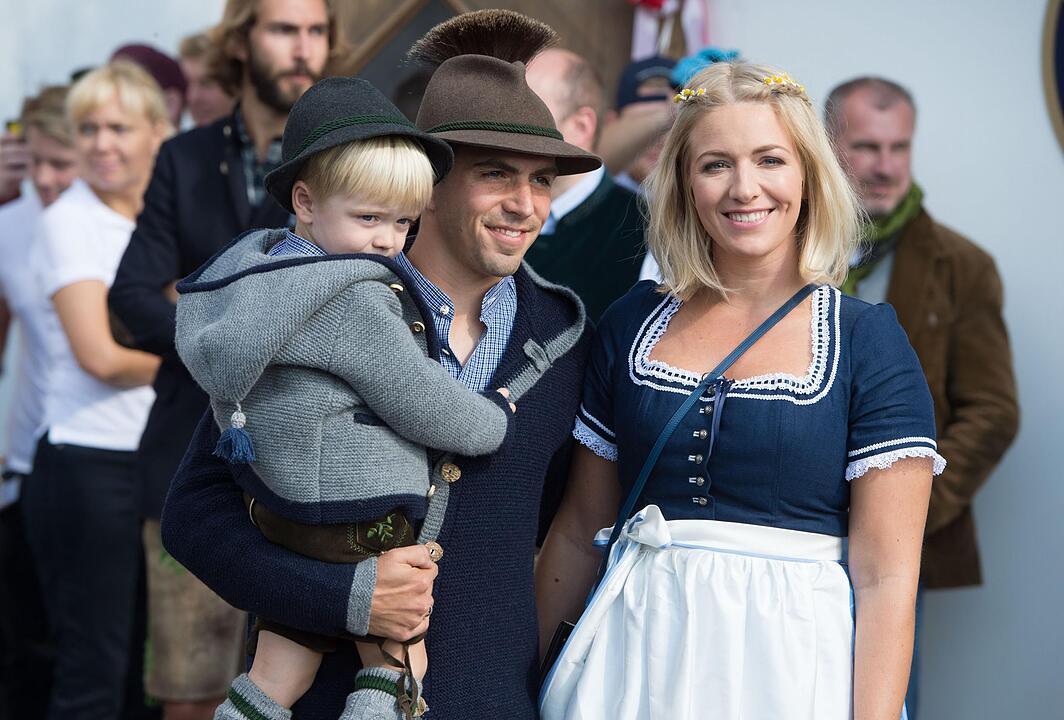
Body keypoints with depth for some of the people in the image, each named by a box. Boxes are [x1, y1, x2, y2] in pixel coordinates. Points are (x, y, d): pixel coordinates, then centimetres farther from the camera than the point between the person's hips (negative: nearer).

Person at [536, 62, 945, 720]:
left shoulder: (867, 342, -6)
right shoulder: (633, 324, 4)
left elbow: (887, 579, -9)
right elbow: (580, 533, 11)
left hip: (789, 666, -3)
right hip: (633, 663, 3)